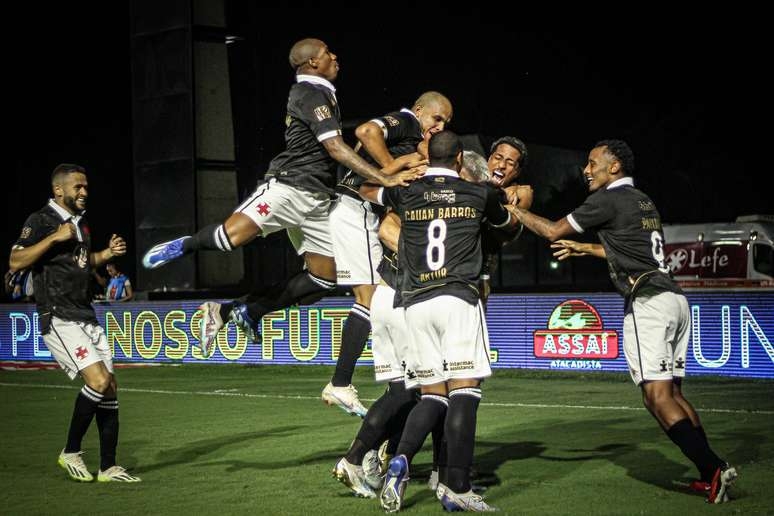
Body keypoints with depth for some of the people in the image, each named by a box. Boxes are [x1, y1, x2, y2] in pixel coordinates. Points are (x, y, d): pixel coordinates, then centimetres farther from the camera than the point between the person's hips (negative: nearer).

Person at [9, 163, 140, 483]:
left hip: (87, 317, 8)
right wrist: (54, 238, -23)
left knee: (110, 389, 4)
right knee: (99, 381, -22)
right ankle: (71, 452, -4)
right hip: (58, 319, -8)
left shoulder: (81, 223, 18)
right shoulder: (41, 220, -7)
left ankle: (108, 467, 12)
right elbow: (15, 262, -19)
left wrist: (106, 254, 16)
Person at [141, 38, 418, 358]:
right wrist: (384, 179, -18)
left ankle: (245, 313, 8)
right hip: (290, 185, -10)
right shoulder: (313, 93, -6)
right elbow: (335, 148, -15)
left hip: (316, 197, 10)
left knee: (323, 278, 4)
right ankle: (185, 245, 6)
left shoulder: (316, 92, 24)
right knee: (232, 235, -27)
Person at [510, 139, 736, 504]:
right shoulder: (643, 202, 22)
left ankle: (713, 469, -20)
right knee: (672, 393, 11)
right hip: (675, 299, 9)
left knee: (658, 398, -12)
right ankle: (711, 474, 5)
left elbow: (553, 231, 1)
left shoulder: (609, 199, -3)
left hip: (647, 302, -9)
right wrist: (584, 249, 43)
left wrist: (514, 210, 14)